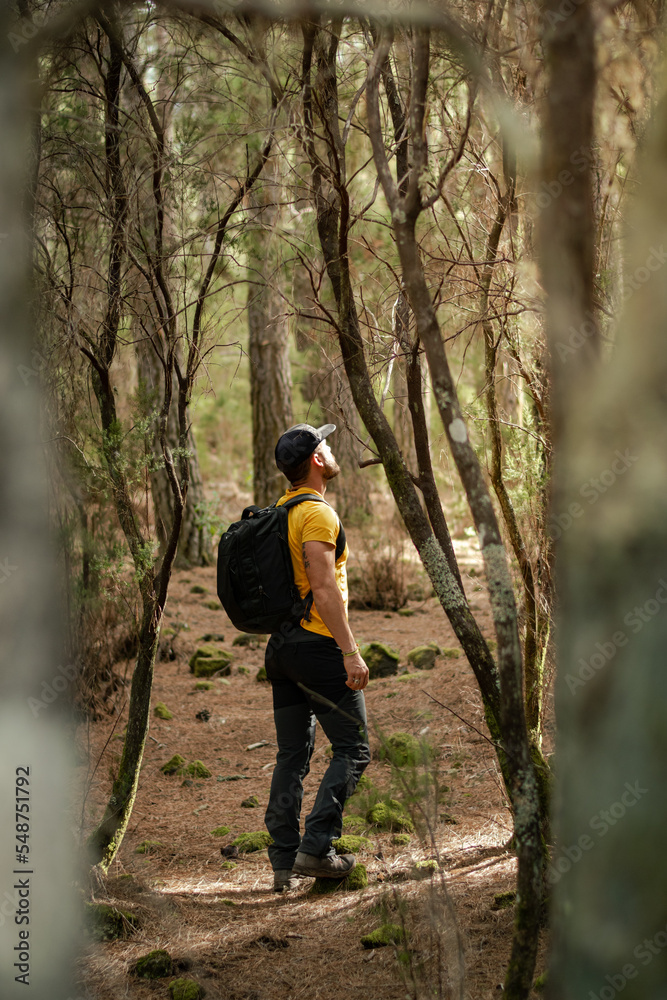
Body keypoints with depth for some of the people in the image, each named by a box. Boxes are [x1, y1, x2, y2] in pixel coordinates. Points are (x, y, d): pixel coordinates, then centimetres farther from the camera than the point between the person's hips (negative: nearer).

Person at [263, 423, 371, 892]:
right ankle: (315, 847, -7)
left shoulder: (281, 512, 15)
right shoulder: (318, 514, -14)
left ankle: (284, 862, 11)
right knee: (353, 747, 0)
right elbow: (325, 590, -22)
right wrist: (351, 652, -22)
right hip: (317, 644, -9)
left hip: (282, 646, 9)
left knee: (293, 756, 11)